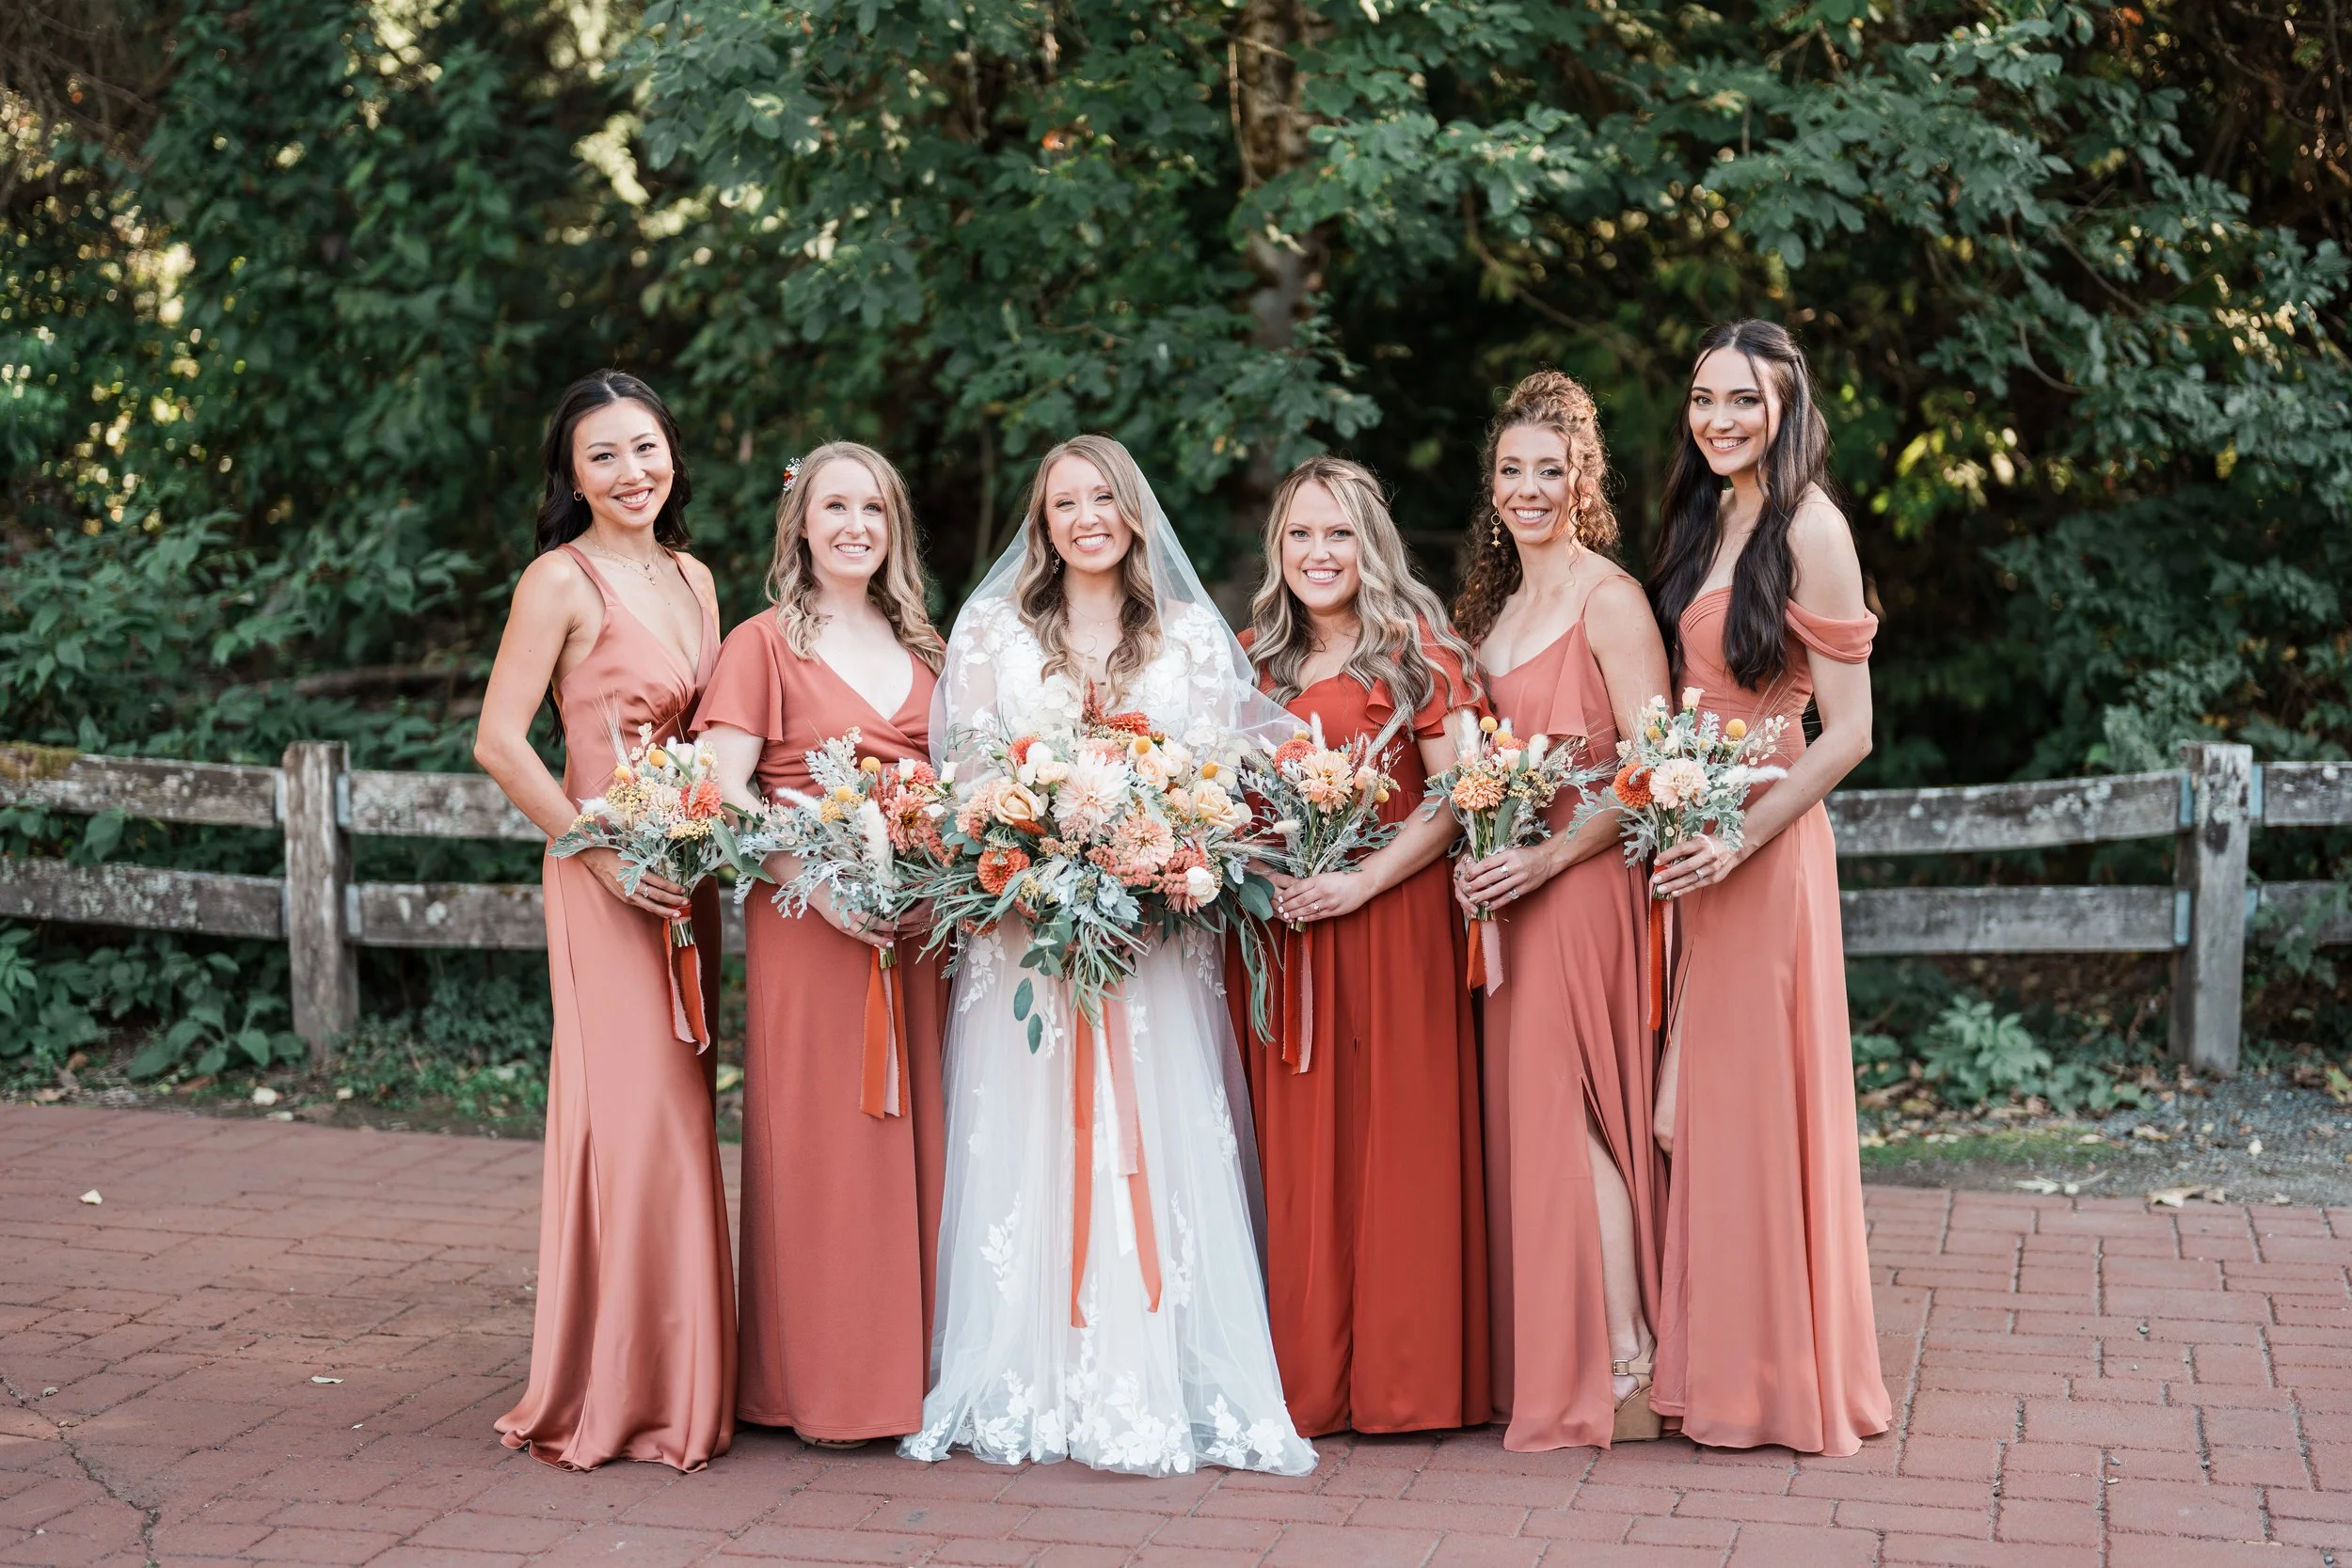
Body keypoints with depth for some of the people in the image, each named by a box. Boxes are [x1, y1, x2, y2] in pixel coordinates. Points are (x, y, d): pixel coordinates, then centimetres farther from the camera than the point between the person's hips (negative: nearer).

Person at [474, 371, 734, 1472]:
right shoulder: (562, 581, -8)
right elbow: (498, 742, -13)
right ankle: (609, 1393, 1)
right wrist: (604, 853, -16)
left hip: (691, 875, 7)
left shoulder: (692, 578, 14)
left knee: (678, 1112, 10)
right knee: (629, 1113, -8)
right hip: (609, 881, -7)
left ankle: (678, 1375, 18)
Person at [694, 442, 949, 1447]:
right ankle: (822, 1383, 4)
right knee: (821, 1135, -4)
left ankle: (913, 1361, 16)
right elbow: (721, 789, -8)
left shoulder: (919, 646, 17)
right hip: (808, 915, -5)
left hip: (923, 916, 5)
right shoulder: (764, 643, 0)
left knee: (916, 1130, 6)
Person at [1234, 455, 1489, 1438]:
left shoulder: (1418, 653, 0)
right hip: (1279, 929, 4)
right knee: (1296, 1150, 4)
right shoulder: (1254, 660, 15)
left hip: (1392, 920, -4)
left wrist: (1364, 881, -16)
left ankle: (1401, 1378, 6)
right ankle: (1305, 1381, 11)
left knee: (1395, 1136, -3)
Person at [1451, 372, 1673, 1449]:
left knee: (1569, 1110, -8)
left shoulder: (1607, 598, -8)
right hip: (1508, 885, 7)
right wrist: (1477, 855, 6)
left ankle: (1622, 1369, -1)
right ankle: (1541, 1364, 14)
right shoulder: (1497, 601, 16)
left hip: (1582, 882, -7)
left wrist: (1550, 857, -19)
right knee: (1522, 1111, 7)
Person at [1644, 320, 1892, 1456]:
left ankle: (1790, 1382, 12)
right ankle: (1718, 1366, 22)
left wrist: (1739, 838, -19)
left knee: (1763, 1100, -1)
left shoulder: (1807, 527, -12)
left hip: (1764, 847, -8)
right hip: (1694, 840, 8)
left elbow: (1848, 732, -14)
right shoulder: (1707, 520, 12)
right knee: (1700, 1101, 11)